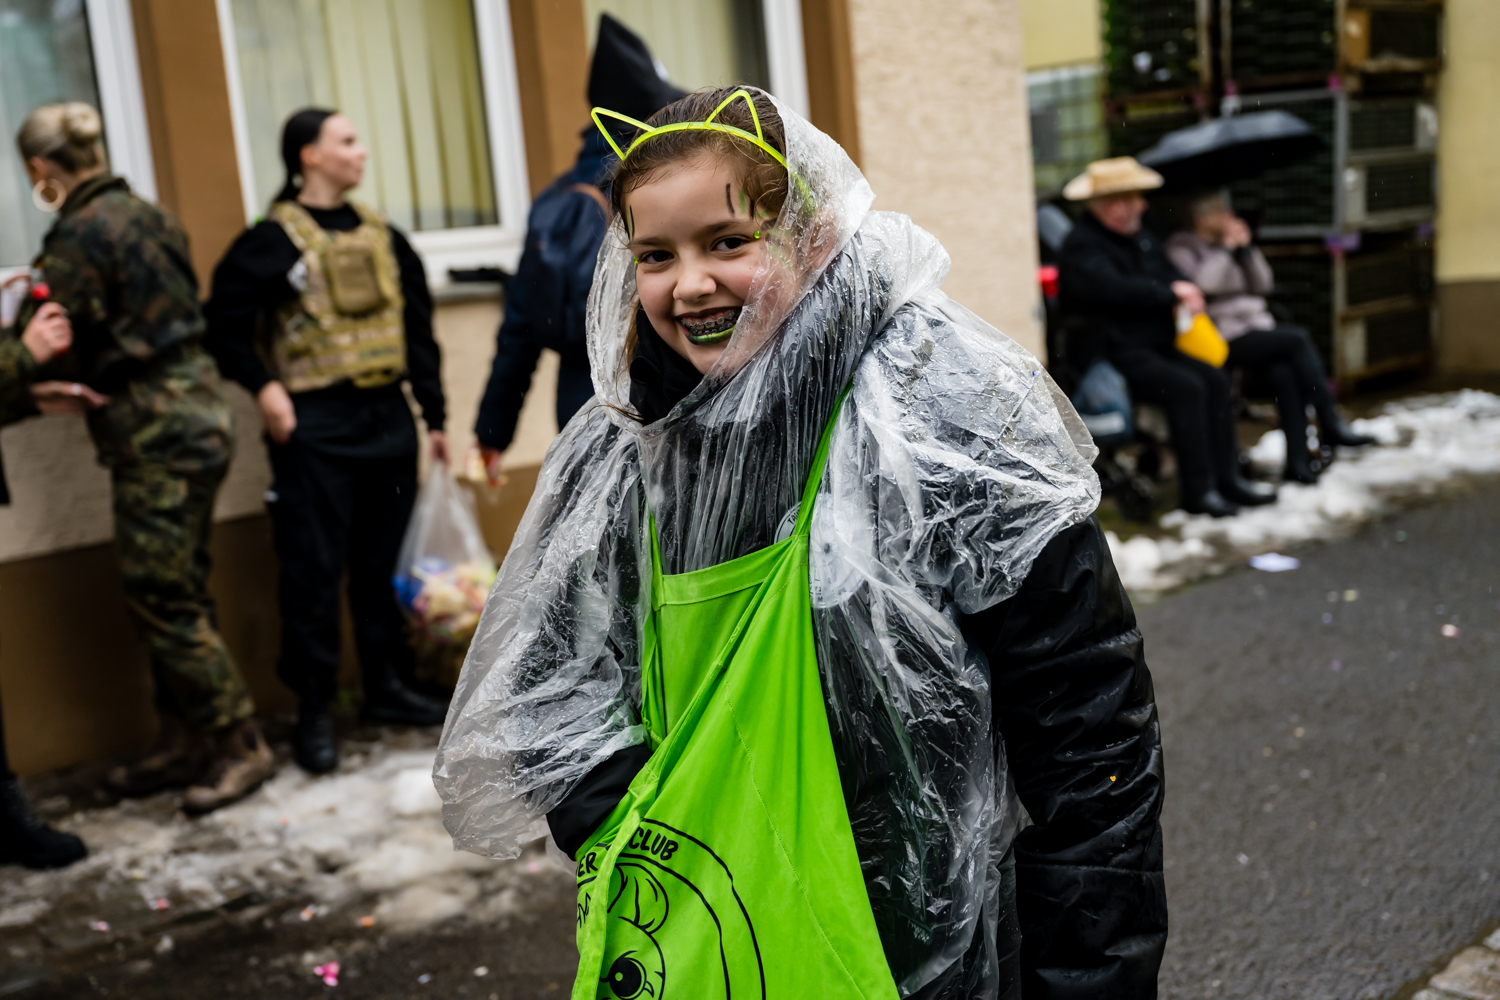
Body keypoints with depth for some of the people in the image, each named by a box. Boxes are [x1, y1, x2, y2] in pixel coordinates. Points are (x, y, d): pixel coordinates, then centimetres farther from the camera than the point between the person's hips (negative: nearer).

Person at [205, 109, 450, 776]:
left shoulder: (381, 236, 13)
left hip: (387, 418, 6)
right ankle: (314, 713, 8)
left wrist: (434, 416, 14)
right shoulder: (274, 240, -5)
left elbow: (417, 330, 15)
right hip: (315, 427, -6)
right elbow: (225, 321, -7)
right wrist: (262, 386, -18)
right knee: (314, 571, -2)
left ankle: (387, 688, 24)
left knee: (385, 563, 12)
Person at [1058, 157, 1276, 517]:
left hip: (1158, 344, 9)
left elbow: (1169, 274, 24)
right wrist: (1170, 294, -16)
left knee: (1215, 379, -10)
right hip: (1116, 352, -9)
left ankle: (1228, 477, -4)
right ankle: (1197, 491, -19)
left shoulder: (1142, 237, 19)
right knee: (1185, 387, -25)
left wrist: (1185, 292, -1)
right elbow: (1114, 288, -26)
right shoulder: (1083, 244, -11)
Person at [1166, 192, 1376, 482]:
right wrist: (1227, 248, -10)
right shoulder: (1183, 248, 4)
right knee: (1298, 338, -23)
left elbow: (1261, 284, 14)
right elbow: (1202, 283, -17)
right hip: (1224, 336, -6)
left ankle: (1297, 461, -26)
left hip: (1257, 325, 6)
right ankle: (1330, 423, -17)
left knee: (1284, 372, -23)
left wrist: (1246, 249, 4)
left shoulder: (1230, 242, 22)